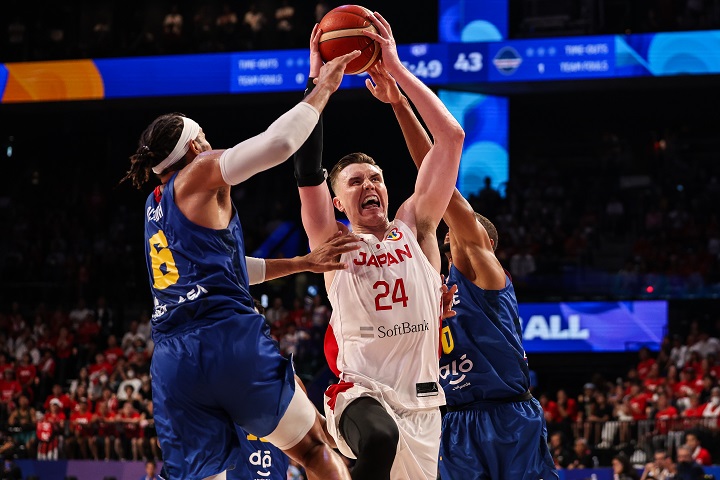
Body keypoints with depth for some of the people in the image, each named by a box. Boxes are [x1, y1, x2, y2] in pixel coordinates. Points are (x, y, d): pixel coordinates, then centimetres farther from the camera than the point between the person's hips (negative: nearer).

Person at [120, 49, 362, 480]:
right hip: (230, 340, -6)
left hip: (172, 359, 6)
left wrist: (305, 263, 30)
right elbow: (278, 143, -9)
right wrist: (322, 90, 3)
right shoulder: (199, 175, 4)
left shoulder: (156, 204, 26)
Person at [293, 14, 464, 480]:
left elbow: (451, 137, 3)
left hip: (420, 398, 4)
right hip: (360, 389, -4)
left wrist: (396, 68, 1)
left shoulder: (415, 227, 10)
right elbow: (308, 169, -7)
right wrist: (318, 82, -8)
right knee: (380, 439, -37)